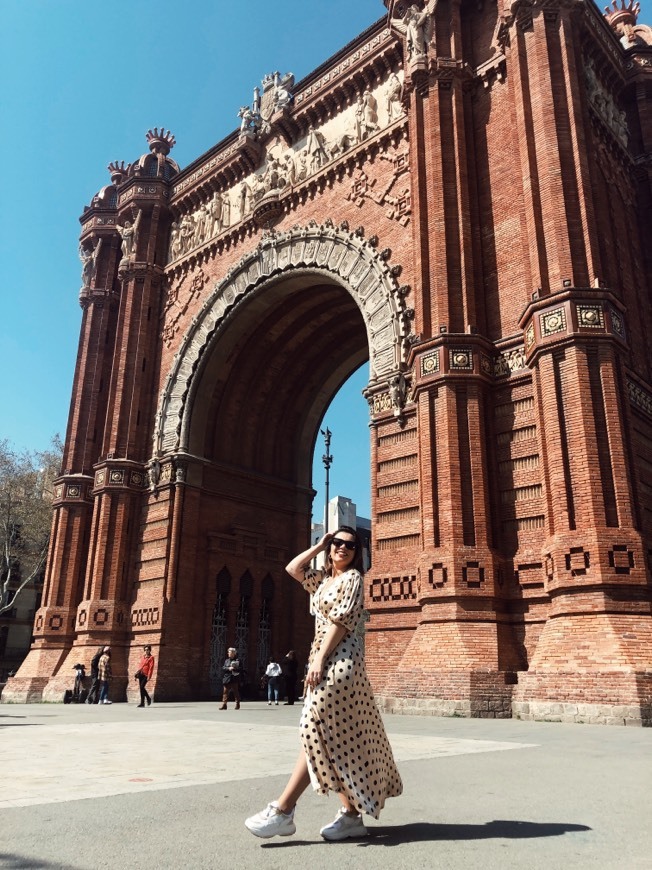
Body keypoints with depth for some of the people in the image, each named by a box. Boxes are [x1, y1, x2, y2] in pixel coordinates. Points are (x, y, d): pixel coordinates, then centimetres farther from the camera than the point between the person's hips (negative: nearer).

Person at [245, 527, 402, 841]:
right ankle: (351, 815, 10)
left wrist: (319, 658, -19)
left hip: (340, 658, -9)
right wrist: (319, 546, 17)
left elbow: (341, 621, -13)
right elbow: (293, 568, 19)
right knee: (339, 735, 6)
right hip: (323, 658, 9)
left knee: (317, 730, -10)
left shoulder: (352, 577, -4)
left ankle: (283, 811, -10)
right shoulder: (323, 579, 19)